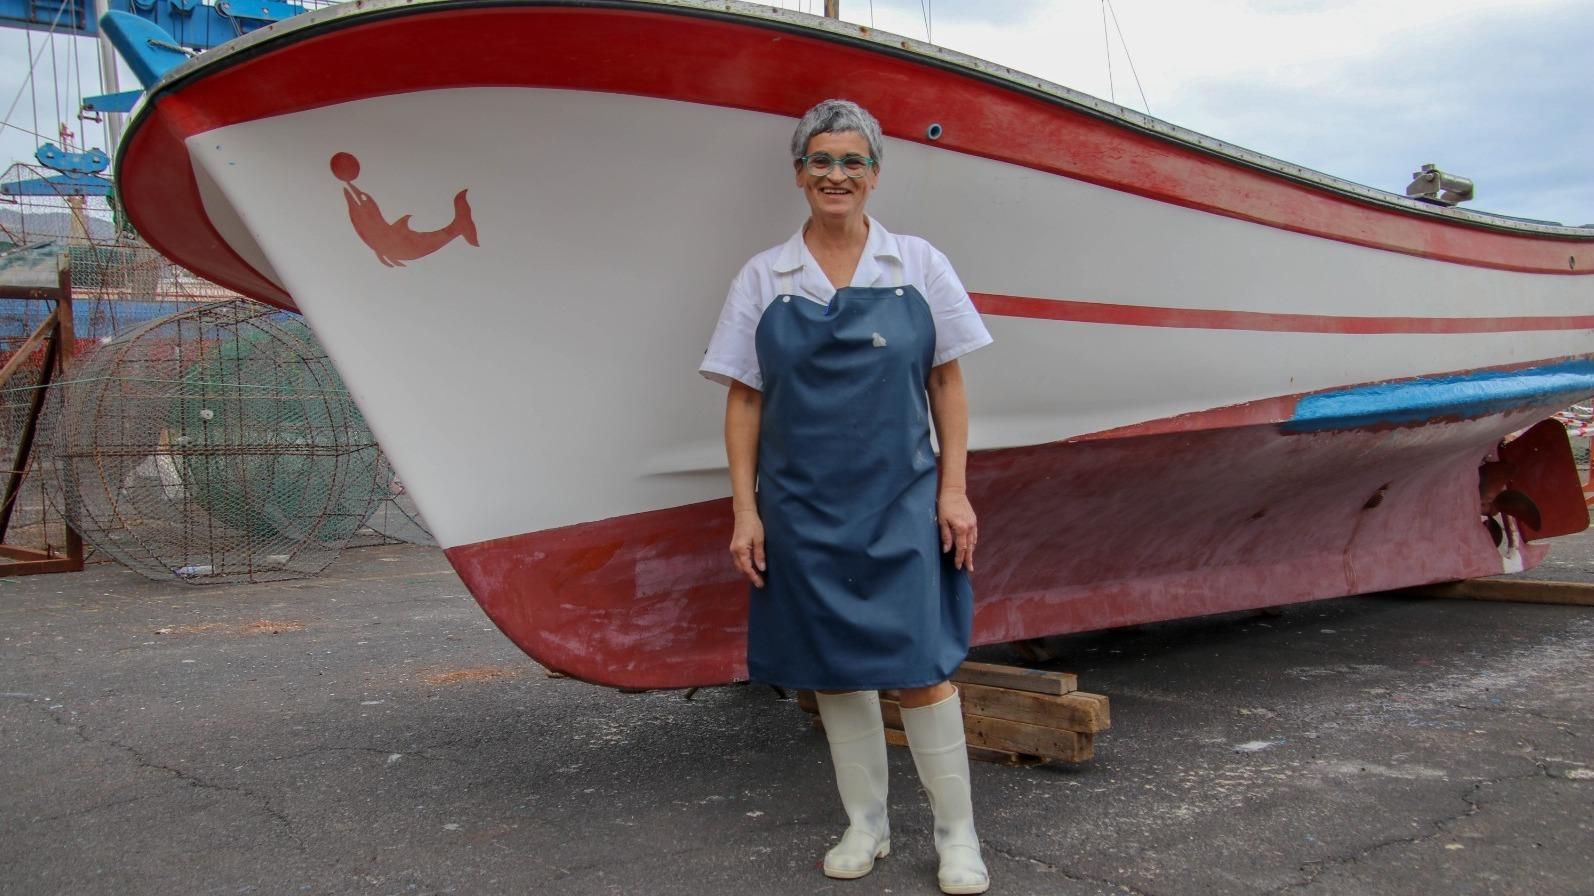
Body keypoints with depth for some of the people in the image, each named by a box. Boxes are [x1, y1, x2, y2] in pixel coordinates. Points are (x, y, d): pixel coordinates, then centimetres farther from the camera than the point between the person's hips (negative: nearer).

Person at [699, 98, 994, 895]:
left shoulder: (919, 265, 3)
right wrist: (744, 510, -1)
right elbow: (743, 400, 4)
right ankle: (866, 825, 26)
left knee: (919, 670, -4)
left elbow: (946, 384, 5)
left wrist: (954, 489, -2)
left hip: (901, 503, -1)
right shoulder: (762, 278, 4)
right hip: (802, 509, 2)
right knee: (833, 671, 9)